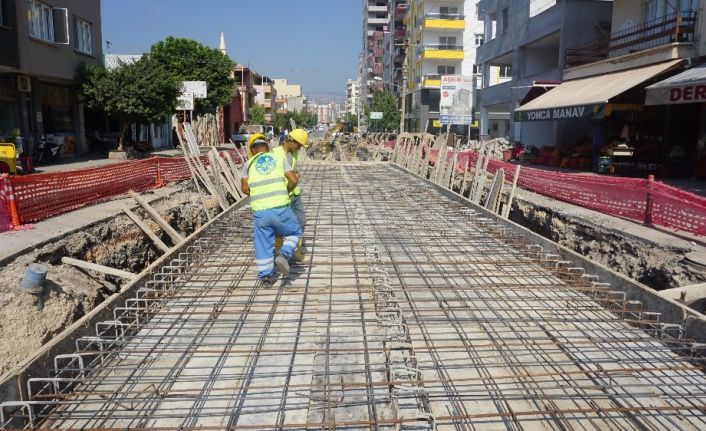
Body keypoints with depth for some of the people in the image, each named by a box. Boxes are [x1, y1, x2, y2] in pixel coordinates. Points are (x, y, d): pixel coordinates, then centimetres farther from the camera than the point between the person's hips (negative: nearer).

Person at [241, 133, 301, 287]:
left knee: (263, 244, 16)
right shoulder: (279, 158, 9)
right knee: (294, 232, 22)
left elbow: (245, 188, 13)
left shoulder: (249, 164, 12)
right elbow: (293, 180, 3)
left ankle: (266, 276, 20)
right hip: (281, 208, -1)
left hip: (260, 212, 1)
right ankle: (284, 256, 0)